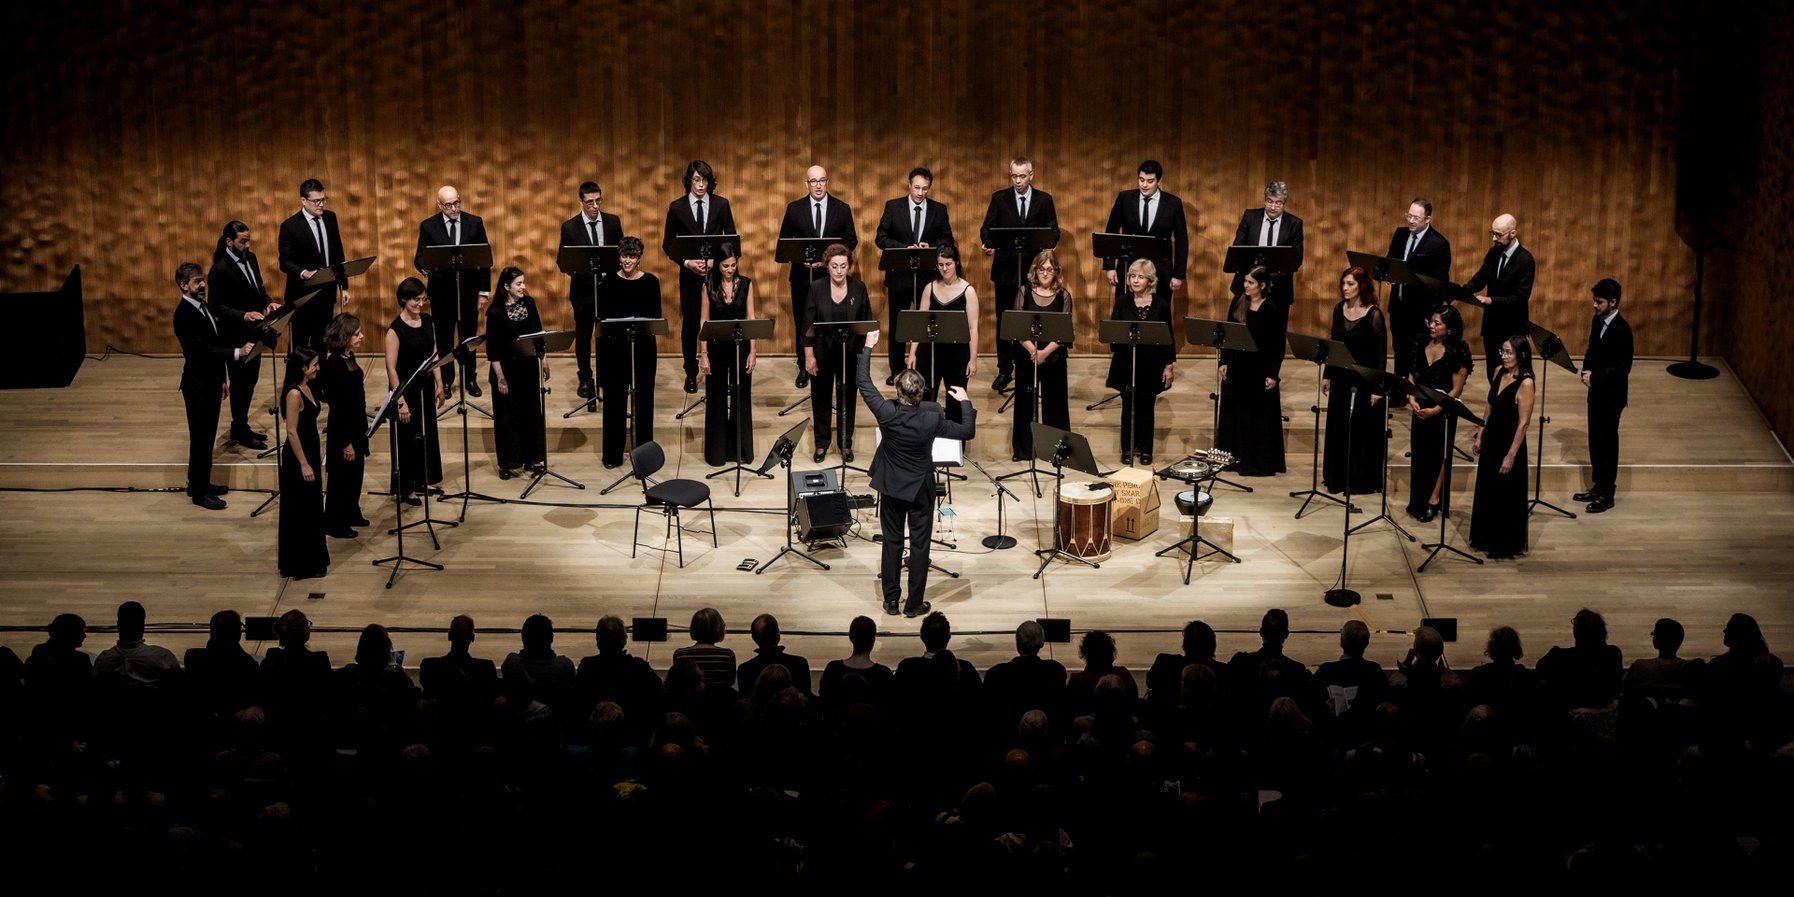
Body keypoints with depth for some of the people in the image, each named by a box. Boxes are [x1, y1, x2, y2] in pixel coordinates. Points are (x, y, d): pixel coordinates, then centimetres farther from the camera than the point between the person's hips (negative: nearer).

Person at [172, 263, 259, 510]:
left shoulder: (203, 306, 9)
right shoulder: (184, 315, -21)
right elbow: (201, 349, -29)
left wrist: (222, 379, 19)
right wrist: (237, 353, -35)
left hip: (210, 381, 9)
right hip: (197, 385, -9)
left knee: (207, 435, 17)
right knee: (201, 437, -1)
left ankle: (199, 482, 29)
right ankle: (199, 492, 8)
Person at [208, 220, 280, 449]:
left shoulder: (250, 258, 5)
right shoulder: (220, 270, -20)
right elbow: (217, 307, -19)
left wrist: (269, 303, -6)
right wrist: (245, 315, -28)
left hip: (253, 332, 8)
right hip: (236, 335, -8)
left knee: (250, 379, 17)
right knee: (240, 382, 5)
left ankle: (241, 427, 31)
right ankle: (240, 432, 18)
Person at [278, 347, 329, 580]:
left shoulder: (306, 388, 7)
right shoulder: (294, 394, -21)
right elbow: (292, 432, -22)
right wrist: (303, 464, -21)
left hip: (310, 454, 10)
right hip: (298, 459, -10)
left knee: (313, 508, 17)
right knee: (299, 512, 0)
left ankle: (312, 559, 27)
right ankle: (300, 566, 9)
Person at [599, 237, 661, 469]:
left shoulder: (650, 282, 1)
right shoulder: (609, 283, 1)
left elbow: (656, 316, 1)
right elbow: (601, 316, 2)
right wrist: (616, 326, -15)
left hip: (643, 345, 0)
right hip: (615, 346, 0)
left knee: (643, 398, 5)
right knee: (614, 398, 2)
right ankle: (613, 453, 10)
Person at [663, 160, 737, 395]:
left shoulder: (721, 205, 2)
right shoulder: (677, 207, 0)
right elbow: (667, 244, 3)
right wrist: (687, 262, -12)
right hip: (689, 274, 0)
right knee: (690, 323, 5)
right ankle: (691, 374, 16)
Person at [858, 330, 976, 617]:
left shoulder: (886, 412, -20)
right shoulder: (932, 418, -23)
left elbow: (864, 384, -4)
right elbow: (967, 432, -9)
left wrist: (867, 348, 6)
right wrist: (965, 402, 4)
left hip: (891, 486, 2)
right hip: (920, 488, -2)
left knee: (892, 542, 14)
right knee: (919, 545, 8)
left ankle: (891, 601, 20)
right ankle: (914, 604, 14)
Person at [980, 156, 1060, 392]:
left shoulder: (1044, 200, 5)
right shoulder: (999, 198, 5)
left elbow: (1053, 232, 3)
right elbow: (987, 228, 1)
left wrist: (1046, 246, -19)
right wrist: (987, 244, -21)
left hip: (1033, 269, -1)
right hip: (1005, 268, 1)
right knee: (1003, 320, 6)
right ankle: (1004, 370, 15)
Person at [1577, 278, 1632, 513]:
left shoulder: (1622, 330, -20)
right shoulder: (1598, 321, 6)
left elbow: (1623, 367, -21)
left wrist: (1596, 376, -21)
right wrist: (1587, 371, -3)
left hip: (1611, 395, -8)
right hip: (1596, 390, 8)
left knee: (1607, 442, 1)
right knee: (1595, 441, 15)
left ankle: (1606, 494, 10)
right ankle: (1598, 487, 27)